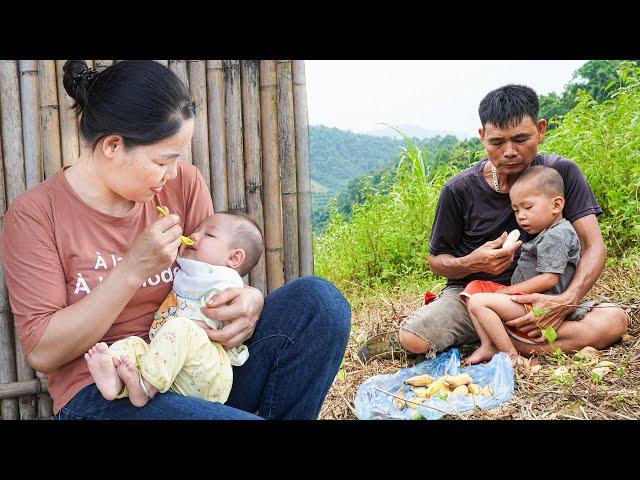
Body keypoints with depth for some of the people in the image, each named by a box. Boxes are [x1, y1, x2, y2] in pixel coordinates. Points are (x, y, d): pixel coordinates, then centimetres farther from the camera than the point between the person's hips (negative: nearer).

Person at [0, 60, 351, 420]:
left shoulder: (184, 183, 1)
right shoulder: (35, 214, -8)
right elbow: (42, 353, -11)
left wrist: (250, 299, -17)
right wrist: (132, 271, -22)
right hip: (103, 391, -5)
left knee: (319, 299, -15)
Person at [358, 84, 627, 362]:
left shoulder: (562, 173, -6)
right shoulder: (459, 190, -8)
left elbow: (593, 247, -10)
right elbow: (436, 261, 2)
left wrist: (566, 301, -29)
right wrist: (471, 264, -22)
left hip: (537, 297, 2)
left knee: (614, 319, -26)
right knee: (413, 339, -31)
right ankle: (400, 340, 4)